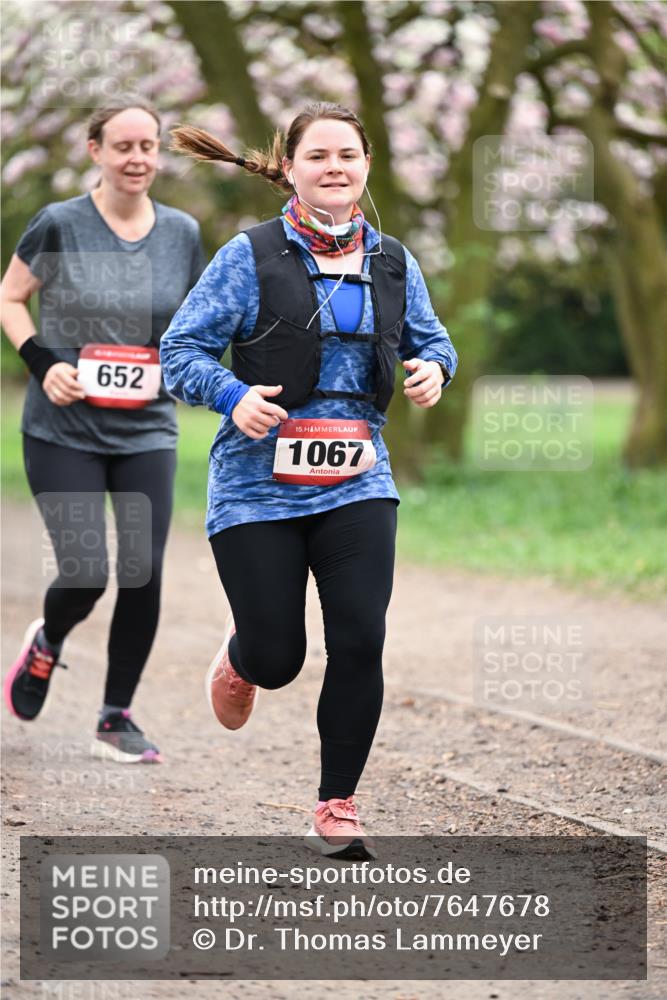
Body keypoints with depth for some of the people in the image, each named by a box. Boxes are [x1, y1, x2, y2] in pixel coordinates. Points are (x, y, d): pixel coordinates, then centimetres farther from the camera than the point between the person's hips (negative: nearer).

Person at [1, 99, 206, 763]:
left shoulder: (182, 234, 4)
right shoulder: (59, 226, -6)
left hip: (147, 433, 3)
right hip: (63, 432, -3)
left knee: (144, 573, -4)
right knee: (84, 571, -9)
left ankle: (117, 718, 12)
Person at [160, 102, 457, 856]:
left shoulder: (390, 262, 7)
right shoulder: (250, 257, -6)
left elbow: (429, 337, 20)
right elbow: (180, 351, -6)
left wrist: (432, 367, -3)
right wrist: (234, 398, -23)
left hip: (356, 481, 3)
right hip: (259, 483, -3)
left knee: (360, 642, -10)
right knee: (277, 660, 0)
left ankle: (336, 808, 5)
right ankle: (240, 656, 40)